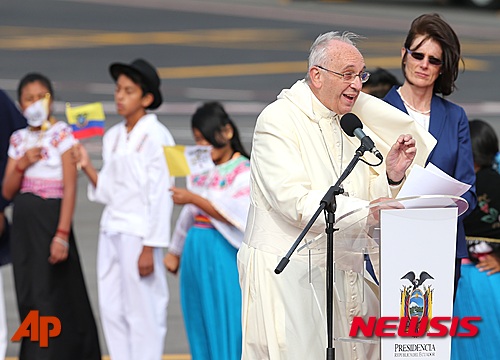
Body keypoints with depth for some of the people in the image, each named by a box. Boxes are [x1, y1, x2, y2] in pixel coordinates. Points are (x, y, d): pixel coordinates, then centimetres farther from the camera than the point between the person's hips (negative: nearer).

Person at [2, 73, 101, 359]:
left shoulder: (61, 134, -5)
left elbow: (70, 188, -11)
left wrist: (62, 234, -20)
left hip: (50, 217, -6)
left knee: (49, 298, -7)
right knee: (29, 298, 7)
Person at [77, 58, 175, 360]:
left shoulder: (156, 136, -9)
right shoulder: (113, 137, 13)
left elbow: (161, 196, -11)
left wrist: (150, 248, -15)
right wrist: (87, 167, -1)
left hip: (139, 233, -8)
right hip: (111, 230, 8)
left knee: (143, 312, -5)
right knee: (112, 312, 9)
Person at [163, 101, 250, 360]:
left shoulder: (244, 172, -6)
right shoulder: (200, 172, 13)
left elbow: (235, 215, -17)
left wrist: (194, 199, -20)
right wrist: (175, 251, 23)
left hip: (224, 254, -7)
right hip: (196, 252, 7)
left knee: (227, 326, -6)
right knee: (201, 326, 8)